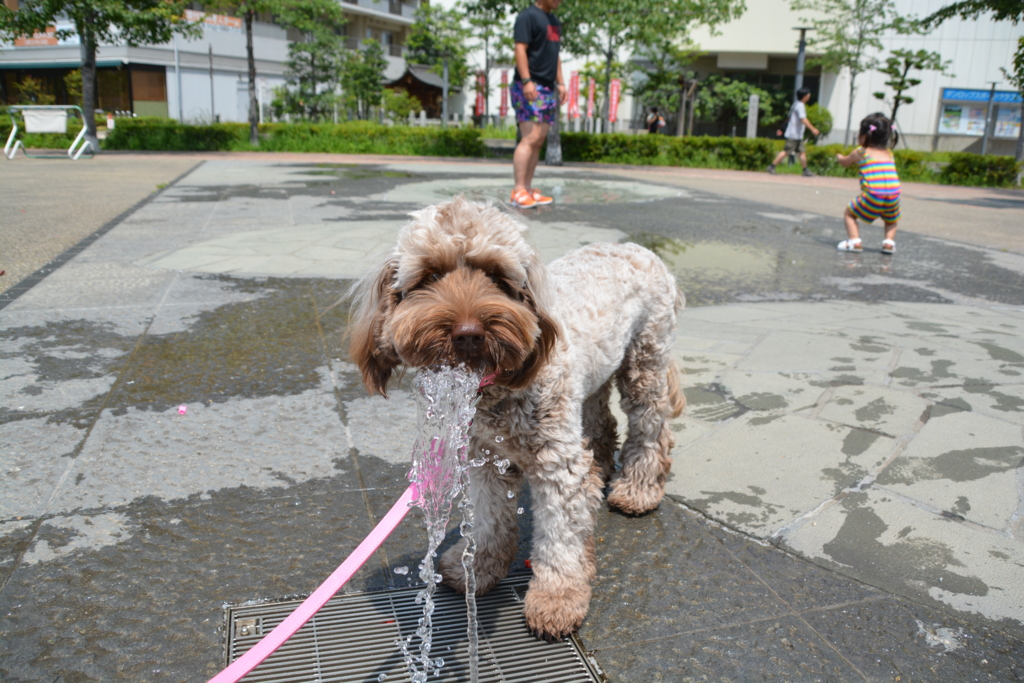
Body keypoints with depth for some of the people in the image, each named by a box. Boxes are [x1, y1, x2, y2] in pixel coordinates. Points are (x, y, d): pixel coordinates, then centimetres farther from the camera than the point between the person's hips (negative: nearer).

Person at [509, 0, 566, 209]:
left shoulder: (554, 21, 22)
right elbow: (520, 50, -14)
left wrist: (560, 83, 17)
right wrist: (526, 81, -23)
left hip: (548, 89, 9)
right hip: (529, 87, -9)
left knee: (539, 141, 5)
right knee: (530, 138, -15)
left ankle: (528, 189, 8)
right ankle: (518, 191, -16)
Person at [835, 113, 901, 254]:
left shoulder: (860, 153, 10)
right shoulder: (889, 154, 21)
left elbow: (844, 163, 29)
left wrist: (839, 156, 53)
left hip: (872, 196, -4)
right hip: (894, 195, 4)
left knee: (849, 213, 15)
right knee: (891, 220, 30)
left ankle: (854, 241, -1)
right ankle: (889, 241, 8)